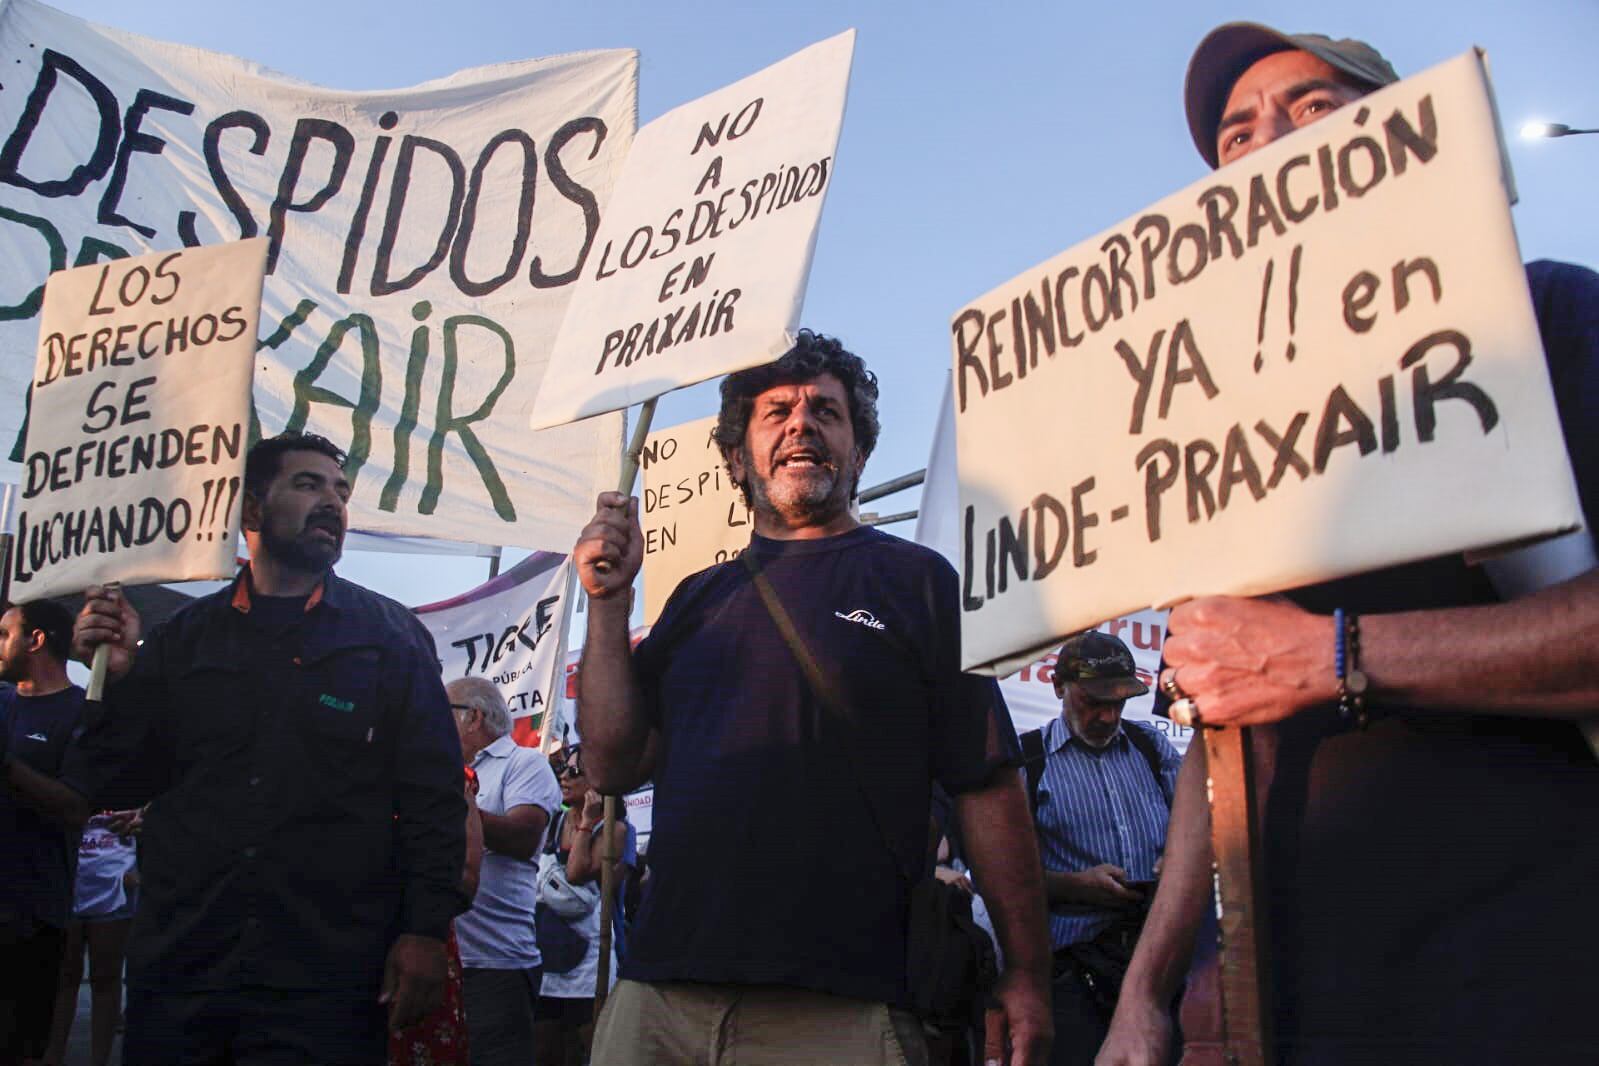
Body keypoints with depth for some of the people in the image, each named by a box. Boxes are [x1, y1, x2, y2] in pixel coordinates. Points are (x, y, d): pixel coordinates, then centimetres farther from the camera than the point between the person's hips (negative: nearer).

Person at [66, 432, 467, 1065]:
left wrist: (425, 929, -9)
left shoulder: (392, 637, 4)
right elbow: (109, 781, 11)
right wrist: (115, 677, -5)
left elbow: (433, 797, 0)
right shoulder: (183, 638, 11)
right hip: (176, 968, 3)